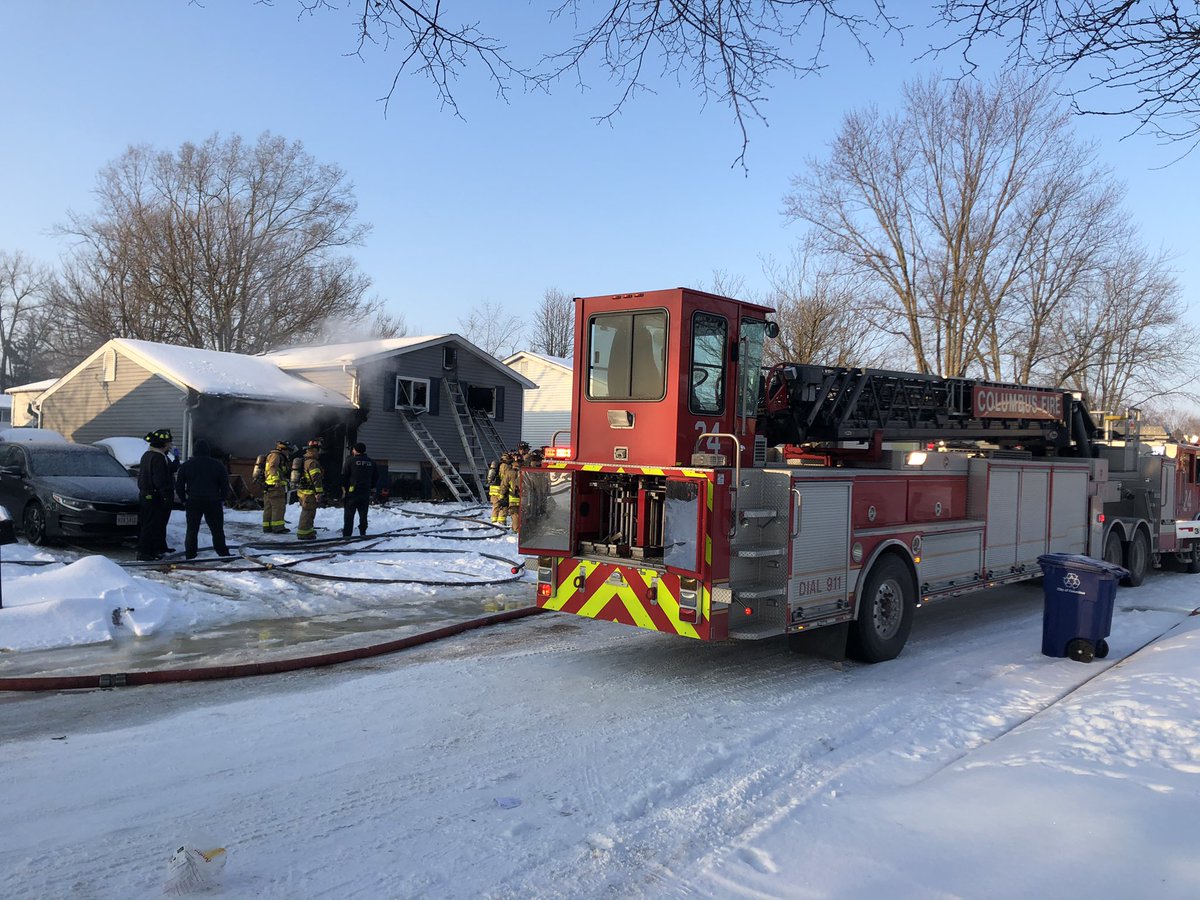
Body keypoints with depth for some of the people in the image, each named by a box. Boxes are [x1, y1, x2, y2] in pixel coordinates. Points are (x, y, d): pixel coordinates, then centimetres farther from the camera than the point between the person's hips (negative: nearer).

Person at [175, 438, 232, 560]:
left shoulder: (186, 466, 2)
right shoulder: (217, 465, 1)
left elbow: (179, 486, 4)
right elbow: (225, 485, 3)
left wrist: (184, 500, 14)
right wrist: (222, 499, 12)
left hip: (193, 502, 0)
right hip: (213, 502, 0)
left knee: (192, 530, 8)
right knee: (217, 530, 6)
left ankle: (190, 556, 8)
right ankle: (223, 554, 8)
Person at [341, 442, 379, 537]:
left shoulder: (351, 460, -6)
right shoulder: (371, 462, 7)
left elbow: (344, 475, -6)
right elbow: (376, 477, 12)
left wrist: (344, 487, 4)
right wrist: (371, 487, 19)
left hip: (352, 491, -4)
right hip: (366, 492, 4)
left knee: (349, 514, 0)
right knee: (363, 514, 11)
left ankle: (346, 534, -1)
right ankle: (363, 532, 11)